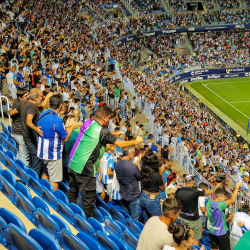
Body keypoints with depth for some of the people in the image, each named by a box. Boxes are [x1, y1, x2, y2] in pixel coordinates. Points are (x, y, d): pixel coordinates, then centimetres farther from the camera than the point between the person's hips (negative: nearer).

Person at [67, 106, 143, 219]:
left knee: (72, 194, 22)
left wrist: (116, 133, 27)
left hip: (72, 164, 8)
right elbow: (121, 144, -5)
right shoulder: (102, 131, -14)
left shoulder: (88, 123, 6)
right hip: (85, 170, -8)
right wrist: (136, 141, 9)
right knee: (89, 200, 2)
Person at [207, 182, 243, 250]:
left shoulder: (209, 202, -7)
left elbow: (206, 214, 8)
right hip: (221, 232, -7)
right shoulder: (219, 205, -31)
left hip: (212, 231, 7)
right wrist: (237, 187, -31)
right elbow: (233, 200, -36)